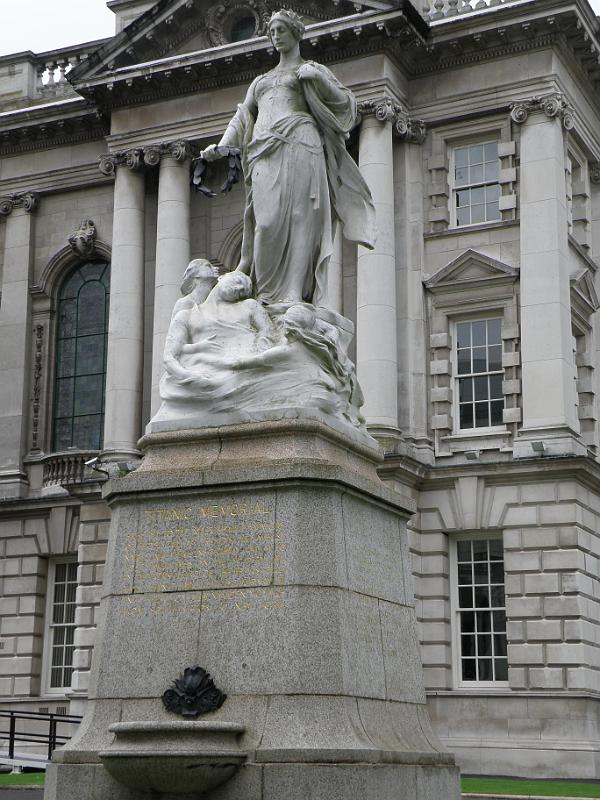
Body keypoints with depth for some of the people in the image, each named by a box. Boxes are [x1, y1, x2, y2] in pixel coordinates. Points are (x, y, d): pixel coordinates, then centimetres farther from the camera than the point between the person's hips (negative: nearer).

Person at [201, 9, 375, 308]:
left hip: (298, 145, -3)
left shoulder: (312, 69, 19)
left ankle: (293, 294, -20)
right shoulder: (260, 81, 32)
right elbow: (242, 118, 23)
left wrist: (318, 78, -6)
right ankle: (269, 295, -12)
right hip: (265, 153, 4)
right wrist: (221, 146, 6)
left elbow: (345, 101, 9)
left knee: (297, 217, -14)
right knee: (269, 219, -12)